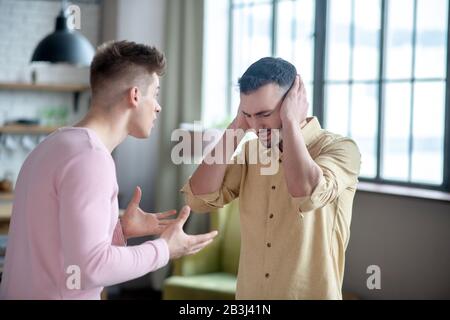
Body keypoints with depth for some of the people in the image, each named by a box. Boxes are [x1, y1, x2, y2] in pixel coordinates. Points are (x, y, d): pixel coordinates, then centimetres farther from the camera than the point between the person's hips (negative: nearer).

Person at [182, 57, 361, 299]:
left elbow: (306, 193, -32)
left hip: (310, 294, -4)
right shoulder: (251, 151, 3)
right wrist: (237, 127, -9)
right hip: (249, 293, 5)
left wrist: (290, 120, -21)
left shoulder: (340, 149, -12)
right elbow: (198, 199, -8)